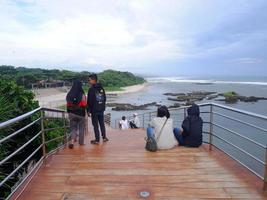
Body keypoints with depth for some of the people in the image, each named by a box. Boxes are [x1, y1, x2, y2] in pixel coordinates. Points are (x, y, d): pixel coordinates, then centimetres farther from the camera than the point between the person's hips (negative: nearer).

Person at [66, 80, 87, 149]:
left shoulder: (69, 94, -4)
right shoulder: (82, 95, -15)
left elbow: (68, 105, 2)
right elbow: (84, 105, -13)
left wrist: (69, 112, 13)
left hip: (72, 113, 3)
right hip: (80, 113, -2)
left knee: (73, 128, 12)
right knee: (81, 128, 15)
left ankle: (72, 141, -9)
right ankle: (81, 142, 24)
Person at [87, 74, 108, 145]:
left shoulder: (91, 89, -13)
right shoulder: (101, 88, 8)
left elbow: (90, 101, -14)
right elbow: (104, 98, 14)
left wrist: (89, 110, -6)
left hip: (94, 109, -6)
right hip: (101, 109, 6)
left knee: (95, 125, 1)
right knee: (102, 123, 16)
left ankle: (97, 140, 5)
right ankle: (104, 137, 22)